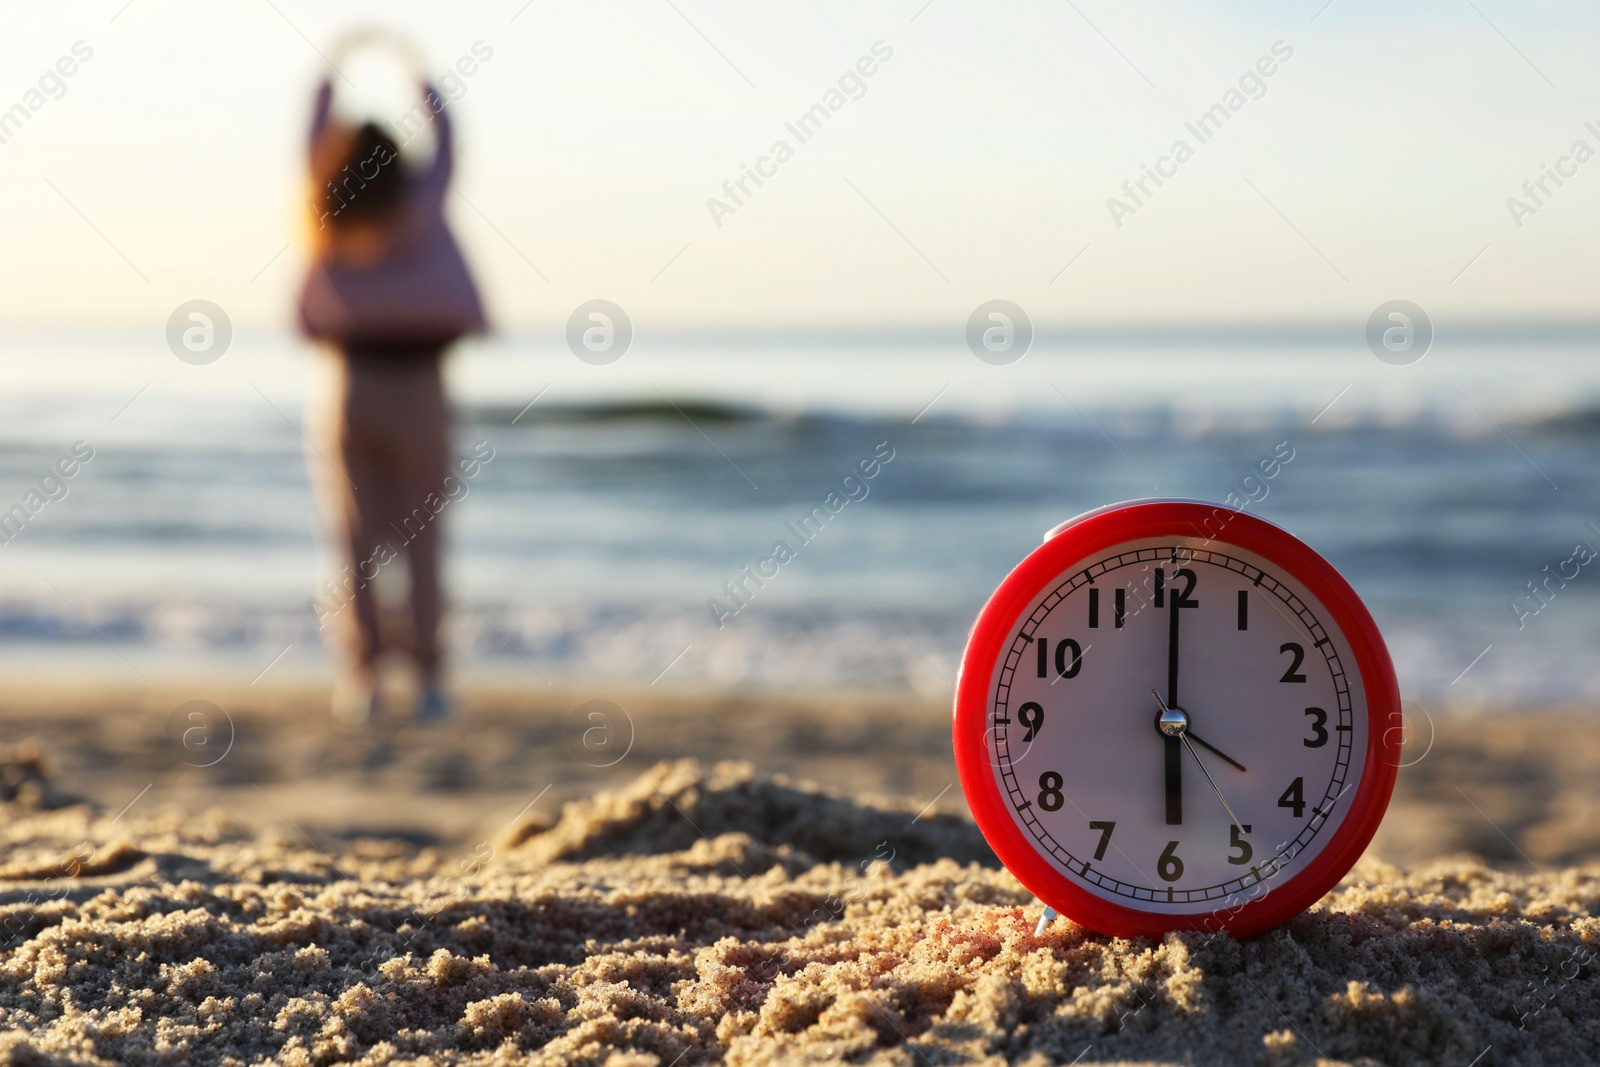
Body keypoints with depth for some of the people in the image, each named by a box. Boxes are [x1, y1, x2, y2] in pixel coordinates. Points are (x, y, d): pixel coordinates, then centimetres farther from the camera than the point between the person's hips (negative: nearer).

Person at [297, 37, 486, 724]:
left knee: (357, 544, 4)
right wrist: (422, 81, 22)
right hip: (417, 393, -1)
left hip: (350, 390, 1)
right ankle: (429, 680, 0)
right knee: (420, 544, 3)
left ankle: (362, 679, -1)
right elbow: (444, 147, 8)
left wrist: (327, 81, 25)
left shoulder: (329, 224, -2)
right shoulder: (419, 215, -6)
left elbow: (314, 148, 13)